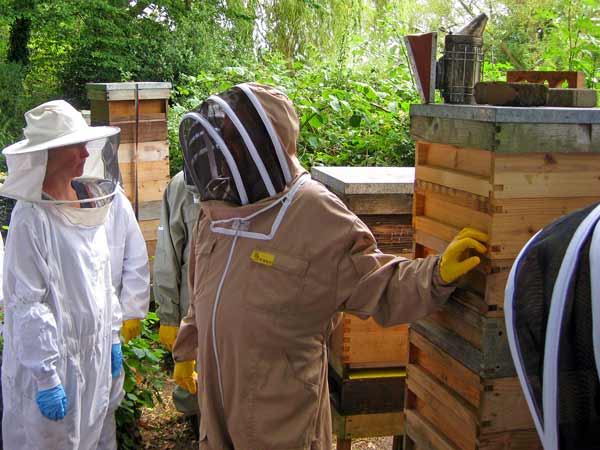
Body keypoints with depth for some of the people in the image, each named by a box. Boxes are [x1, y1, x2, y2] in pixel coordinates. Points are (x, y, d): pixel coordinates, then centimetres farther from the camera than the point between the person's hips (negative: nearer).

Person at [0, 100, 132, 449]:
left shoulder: (88, 203, 4)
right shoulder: (32, 217, -19)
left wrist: (113, 337, 14)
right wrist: (46, 377, -19)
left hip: (94, 352, 7)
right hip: (54, 358, -7)